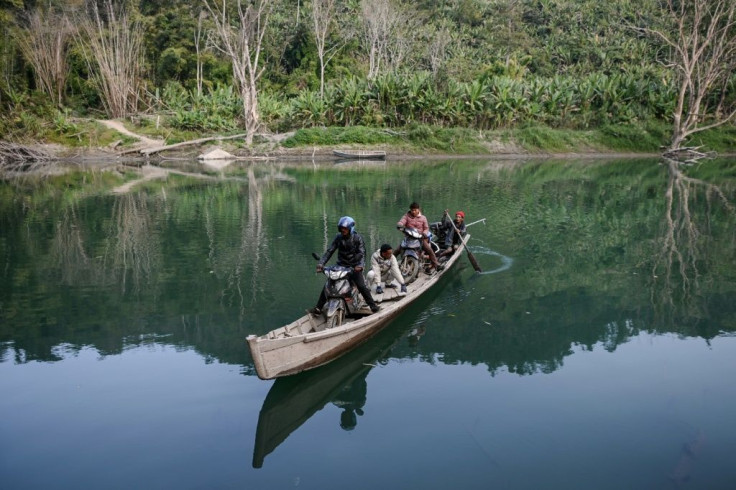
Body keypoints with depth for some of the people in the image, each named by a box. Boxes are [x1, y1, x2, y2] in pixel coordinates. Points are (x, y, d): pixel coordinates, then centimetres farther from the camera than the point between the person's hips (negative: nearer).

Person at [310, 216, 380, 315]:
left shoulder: (357, 238, -9)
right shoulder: (338, 237, -1)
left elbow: (362, 253, -16)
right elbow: (329, 251, -2)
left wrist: (361, 265, -35)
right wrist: (321, 263, -14)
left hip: (354, 267, -3)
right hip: (341, 265, 3)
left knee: (361, 286, -19)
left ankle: (373, 305, -3)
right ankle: (318, 308, 5)